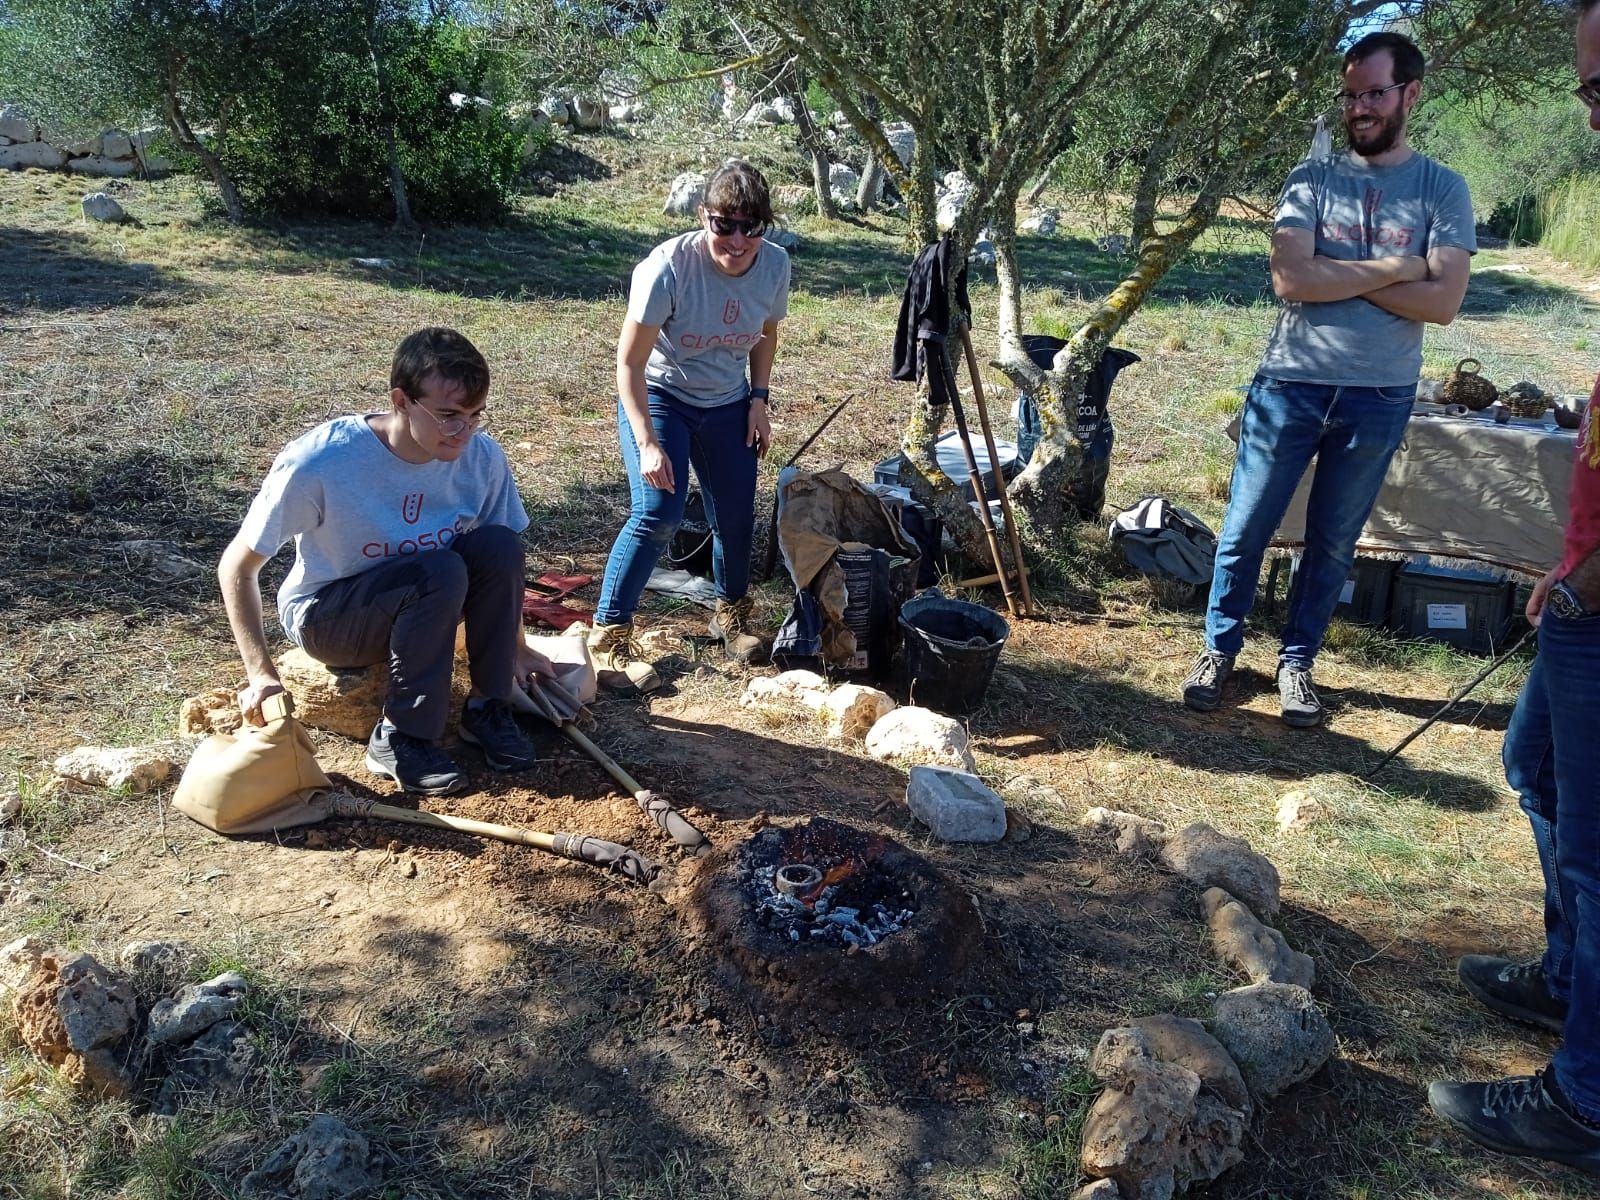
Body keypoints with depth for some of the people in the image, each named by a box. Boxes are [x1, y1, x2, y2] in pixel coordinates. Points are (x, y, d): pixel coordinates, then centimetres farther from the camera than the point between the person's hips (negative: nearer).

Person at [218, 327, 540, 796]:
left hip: (417, 605, 5)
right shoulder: (318, 463, -28)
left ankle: (487, 707, -8)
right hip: (326, 616, -4)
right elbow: (236, 566, -18)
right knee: (440, 573, -33)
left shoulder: (483, 455, -17)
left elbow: (504, 562, 1)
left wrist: (515, 646, 5)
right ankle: (399, 739, -18)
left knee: (498, 545, -24)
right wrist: (262, 676, -24)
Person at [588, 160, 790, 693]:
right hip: (657, 396, -5)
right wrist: (648, 444, -29)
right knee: (658, 514, -20)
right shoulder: (668, 268, -29)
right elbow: (630, 362, -24)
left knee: (736, 518, 7)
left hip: (727, 403, 5)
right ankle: (608, 637, -8)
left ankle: (731, 614, 35)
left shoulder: (774, 265, -14)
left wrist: (759, 399, -1)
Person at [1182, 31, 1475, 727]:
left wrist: (1333, 276, -12)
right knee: (1246, 530, 5)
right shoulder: (1312, 180, 1)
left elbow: (1442, 302, -11)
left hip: (1379, 399, 1)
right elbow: (1289, 280, -14)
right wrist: (1392, 268, -12)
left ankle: (1296, 661, 26)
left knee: (1333, 544, 11)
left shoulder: (1442, 190, 2)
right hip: (1290, 385, 0)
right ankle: (1219, 650, 22)